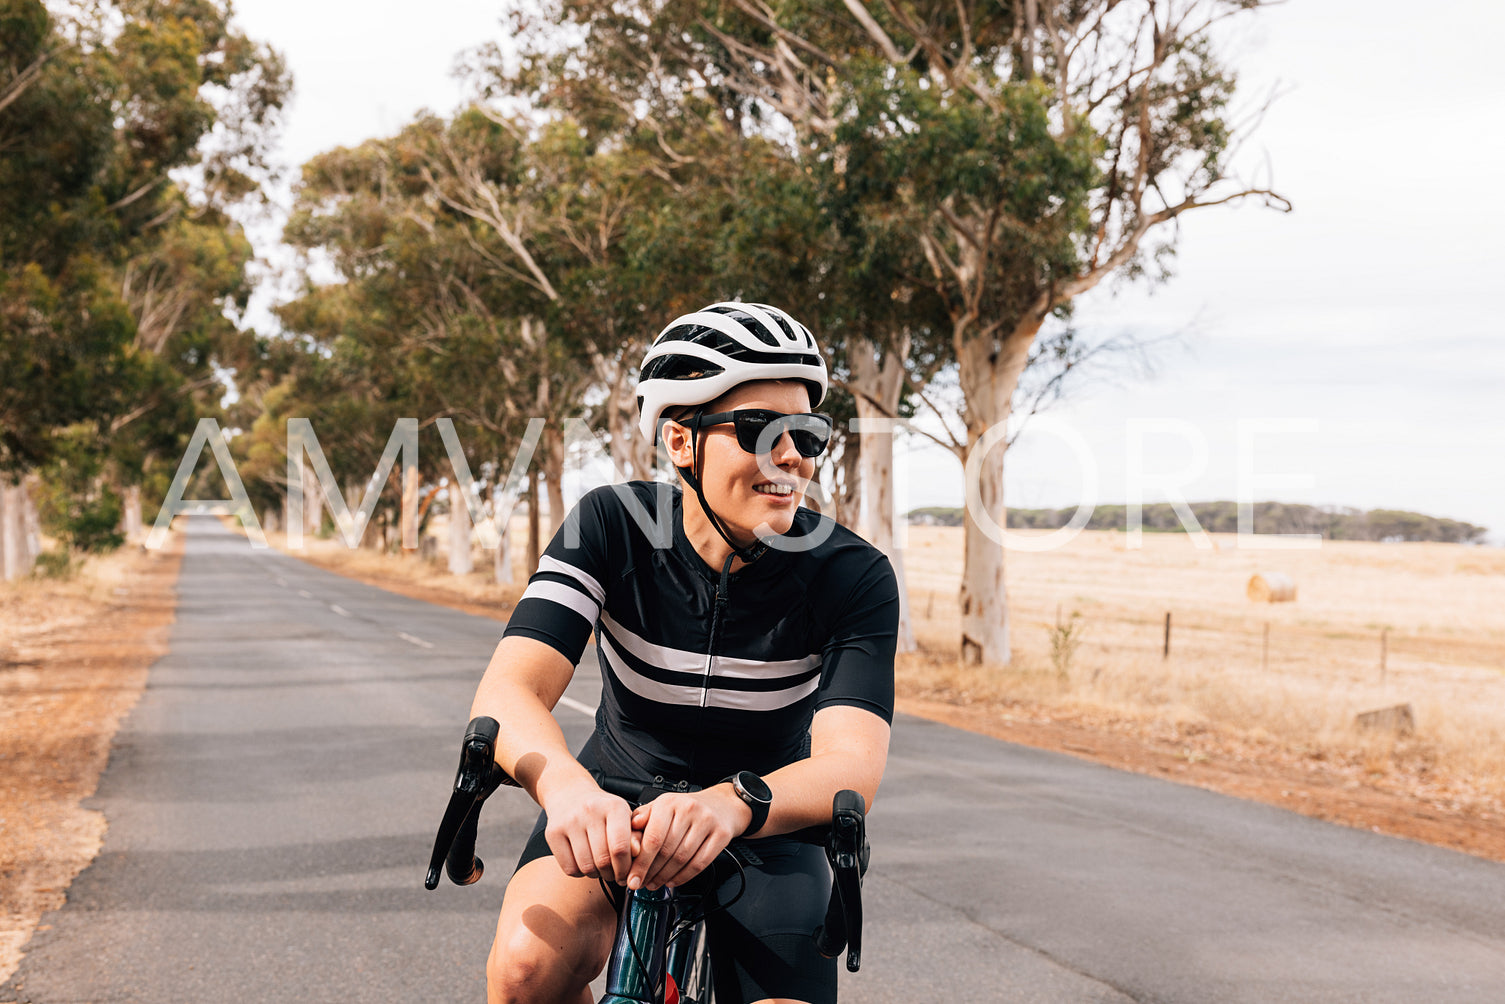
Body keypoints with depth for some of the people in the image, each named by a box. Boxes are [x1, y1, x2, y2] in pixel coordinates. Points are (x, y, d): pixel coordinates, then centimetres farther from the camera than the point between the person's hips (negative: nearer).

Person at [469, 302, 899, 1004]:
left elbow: (853, 763, -33)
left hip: (762, 832, 1)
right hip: (610, 811, 0)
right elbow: (509, 689, -31)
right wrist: (564, 785, -55)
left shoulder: (851, 576, -20)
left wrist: (731, 804, -56)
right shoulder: (612, 527, -18)